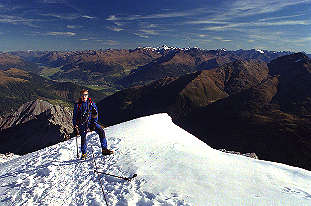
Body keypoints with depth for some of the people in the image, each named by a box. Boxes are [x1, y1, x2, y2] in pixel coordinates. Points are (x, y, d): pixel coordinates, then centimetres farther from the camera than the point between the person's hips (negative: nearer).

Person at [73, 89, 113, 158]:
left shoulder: (91, 103, 0)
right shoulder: (77, 105, -3)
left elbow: (95, 113, 4)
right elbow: (74, 117, 3)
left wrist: (94, 123, -5)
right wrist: (75, 127, -2)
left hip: (91, 122, 1)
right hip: (82, 123, -1)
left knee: (101, 131, -13)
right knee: (83, 138, -7)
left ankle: (104, 149, -6)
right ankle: (84, 153, 17)